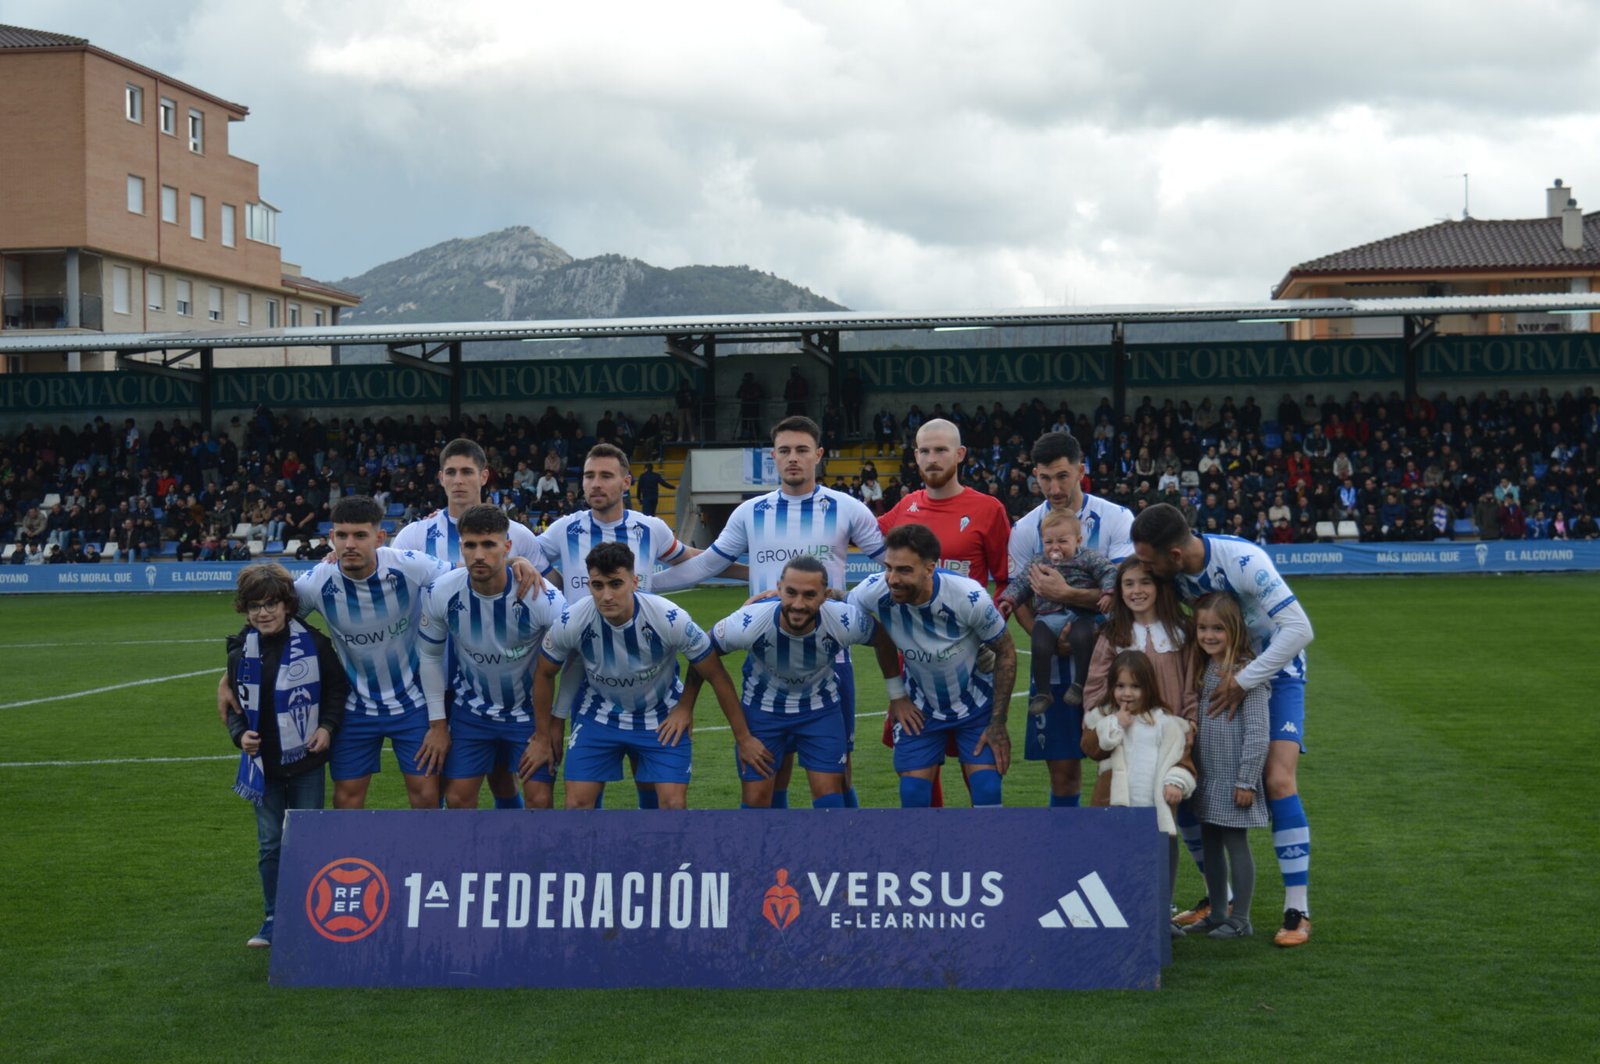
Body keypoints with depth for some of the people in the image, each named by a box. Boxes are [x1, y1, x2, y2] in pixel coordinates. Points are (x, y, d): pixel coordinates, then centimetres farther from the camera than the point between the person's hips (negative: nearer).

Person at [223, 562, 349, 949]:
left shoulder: (313, 644, -8)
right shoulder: (241, 652, 1)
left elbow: (338, 688, 3)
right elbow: (235, 702, 12)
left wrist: (327, 726, -9)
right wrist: (240, 734, -6)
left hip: (306, 761, -2)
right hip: (264, 764, 2)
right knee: (270, 844, 7)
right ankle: (273, 919, 18)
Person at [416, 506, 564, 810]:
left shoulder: (543, 597, -26)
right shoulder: (440, 593, -18)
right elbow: (429, 656, -1)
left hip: (531, 709, -2)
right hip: (471, 711, 2)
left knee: (539, 798, -6)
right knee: (457, 798, 1)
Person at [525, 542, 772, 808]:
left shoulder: (670, 618, -29)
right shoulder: (571, 623, -25)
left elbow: (717, 677, -15)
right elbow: (544, 675, -3)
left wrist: (743, 738, -8)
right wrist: (542, 737, 5)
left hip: (663, 716, -1)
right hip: (599, 713, 1)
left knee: (674, 804, -13)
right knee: (577, 803, -8)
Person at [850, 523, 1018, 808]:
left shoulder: (970, 597, -31)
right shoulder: (873, 593, -26)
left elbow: (1006, 651, -13)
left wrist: (998, 723, -10)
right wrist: (896, 693, 0)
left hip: (976, 705, -2)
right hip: (919, 708, 2)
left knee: (986, 792, -11)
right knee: (913, 795, -6)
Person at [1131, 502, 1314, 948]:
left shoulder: (1244, 561, -31)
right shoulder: (1167, 571, -14)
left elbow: (1299, 629, -31)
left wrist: (1245, 680, -29)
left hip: (1274, 671, -6)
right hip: (1216, 674, 6)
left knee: (1278, 781, -19)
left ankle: (1297, 911, -11)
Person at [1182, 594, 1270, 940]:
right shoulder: (1201, 671, 9)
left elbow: (1256, 732, -16)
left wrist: (1247, 781, -18)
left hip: (1233, 778, -7)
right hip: (1206, 778, 7)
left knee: (1235, 842, 0)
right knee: (1210, 843, 14)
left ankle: (1240, 919, 10)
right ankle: (1216, 914, 25)